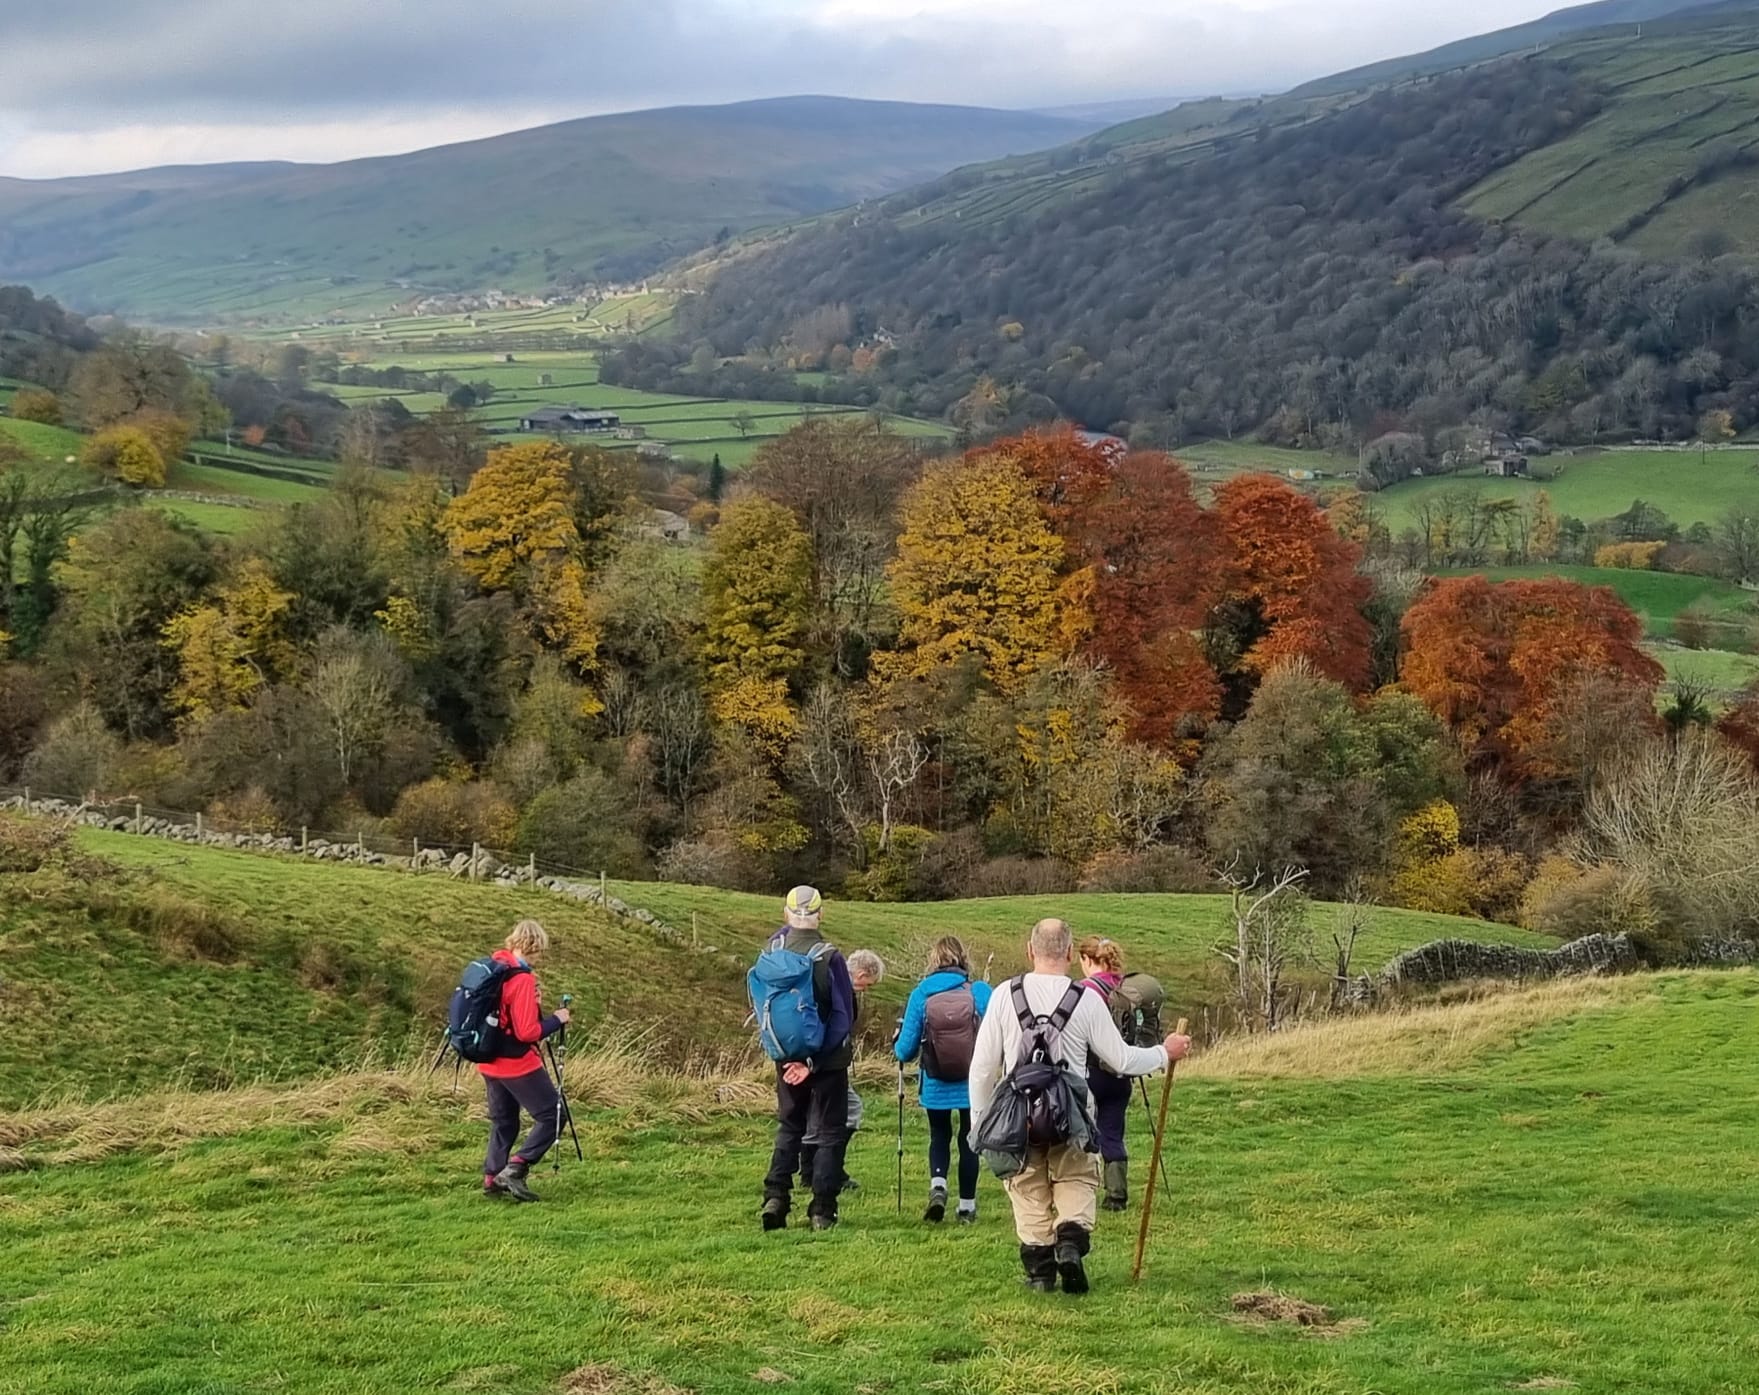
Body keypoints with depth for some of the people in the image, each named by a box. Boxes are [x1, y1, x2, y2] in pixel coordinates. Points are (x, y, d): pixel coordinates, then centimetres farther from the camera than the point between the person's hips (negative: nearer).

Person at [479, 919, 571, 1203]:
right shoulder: (522, 979, -21)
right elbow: (527, 1032, -23)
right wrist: (556, 1020, -9)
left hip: (489, 1062, 9)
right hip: (518, 1064, -8)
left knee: (503, 1122, 19)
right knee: (552, 1116, 0)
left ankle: (492, 1178, 16)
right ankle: (515, 1169, -8)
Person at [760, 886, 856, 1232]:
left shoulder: (773, 952, -6)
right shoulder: (829, 957, -17)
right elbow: (843, 1018, -17)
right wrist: (813, 1062, -15)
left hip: (786, 1057, 4)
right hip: (828, 1060, -4)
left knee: (788, 1127, 19)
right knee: (830, 1132, 7)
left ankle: (775, 1199, 6)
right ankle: (822, 1211, 2)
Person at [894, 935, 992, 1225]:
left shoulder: (921, 994, -8)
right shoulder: (981, 992, -10)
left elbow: (905, 1050, -6)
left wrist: (898, 1049, 18)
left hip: (935, 1087, 0)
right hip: (973, 1084, 0)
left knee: (939, 1136, 19)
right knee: (969, 1139, 17)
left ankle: (937, 1184, -6)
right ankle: (967, 1206, 21)